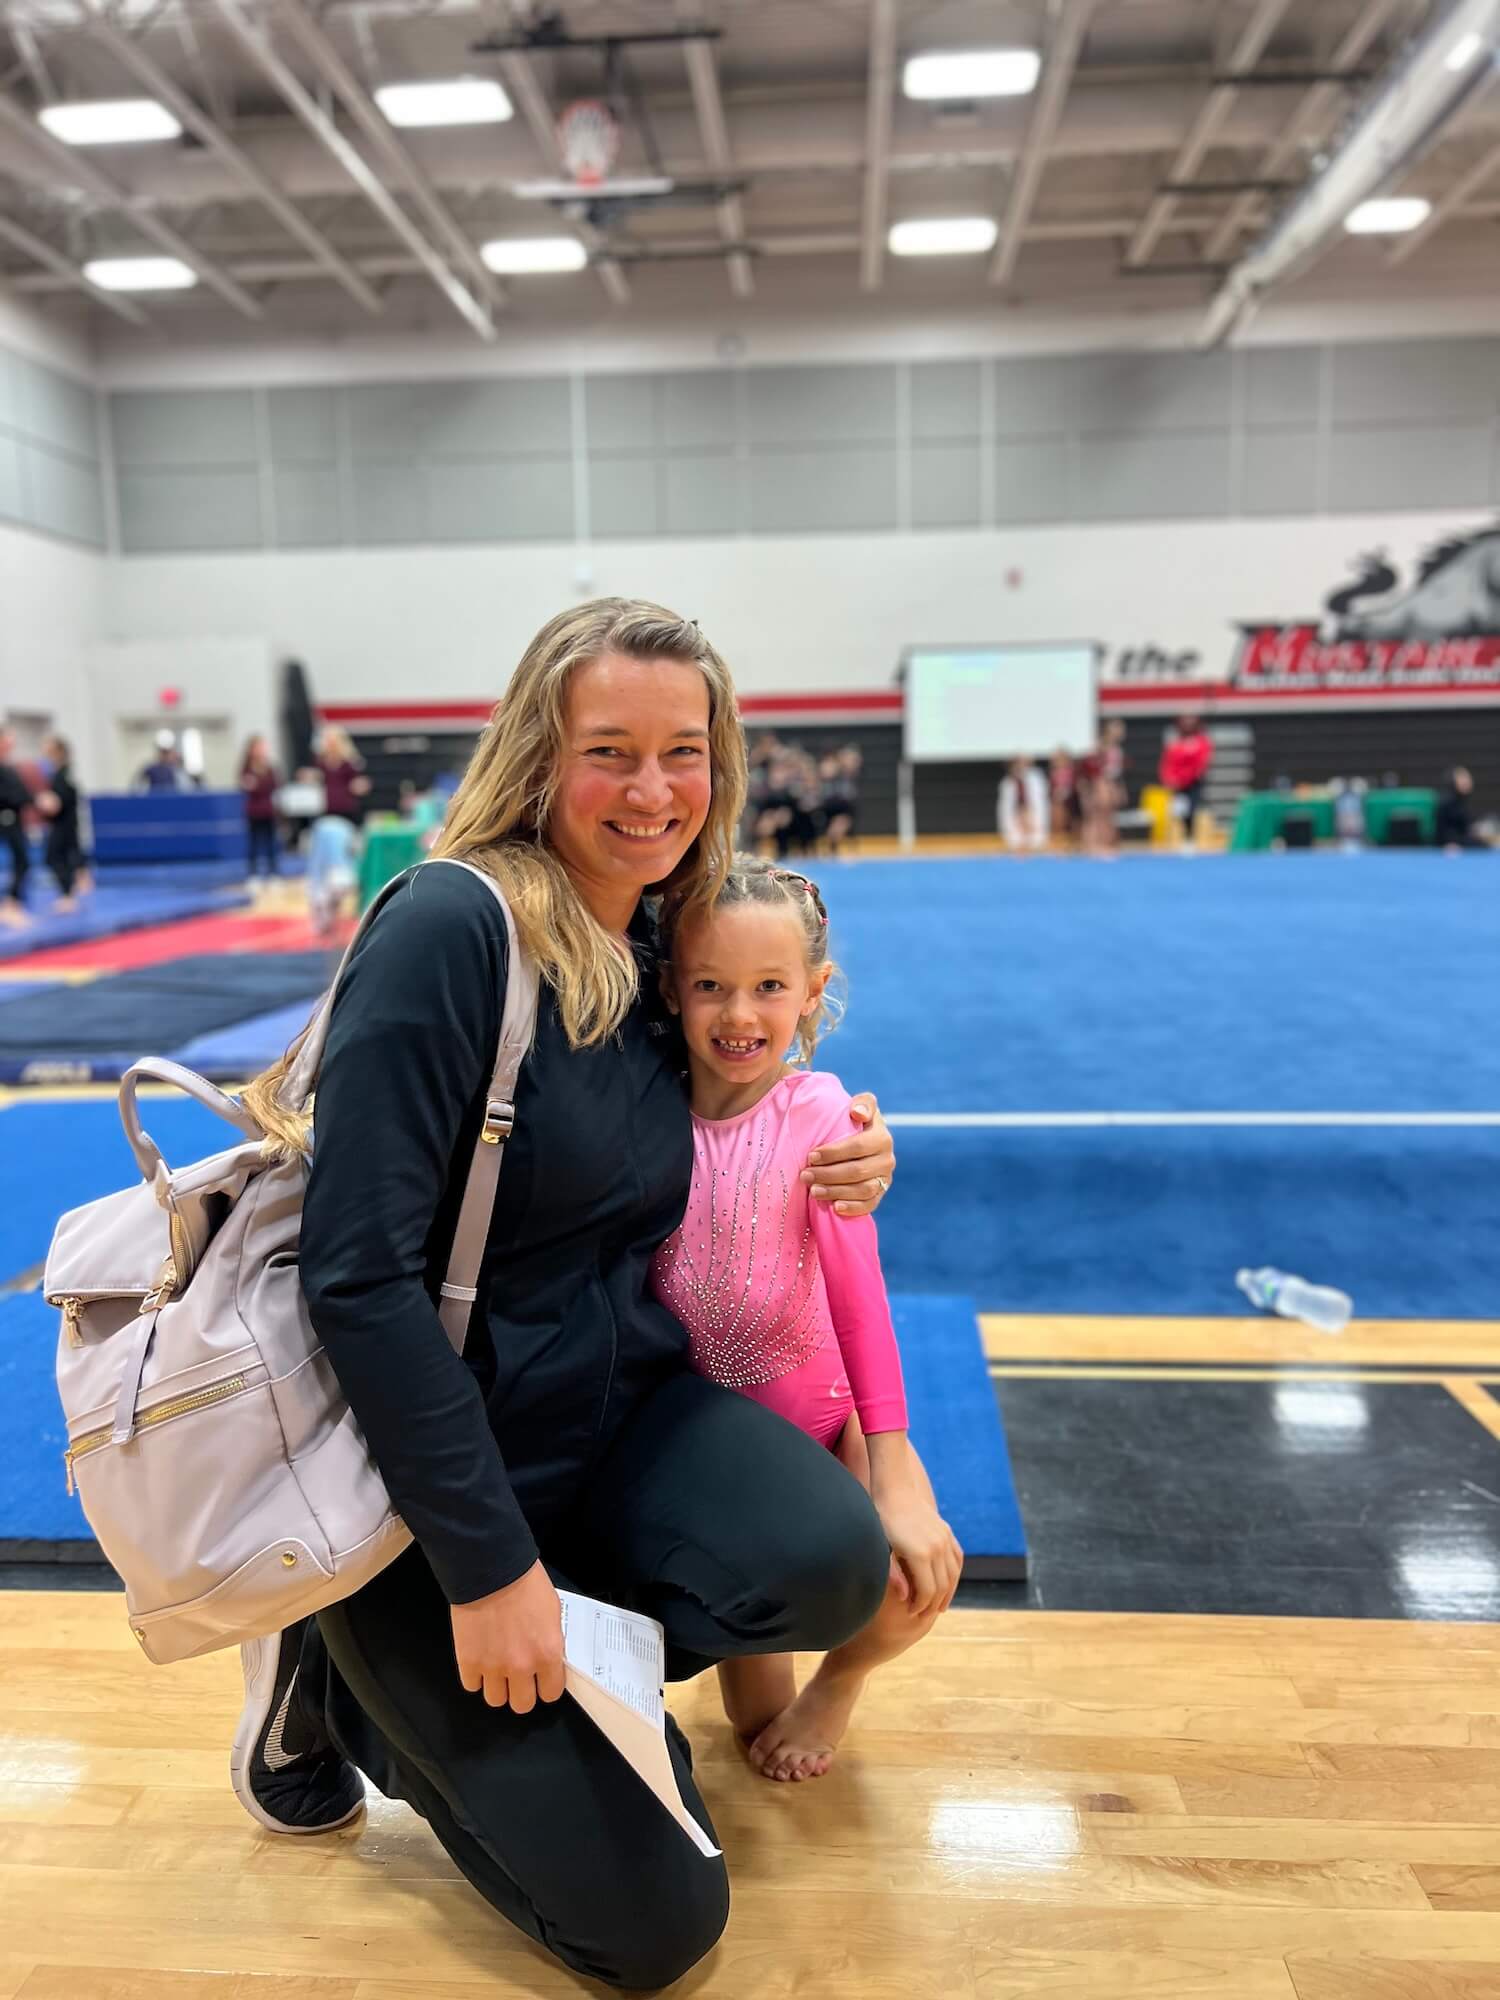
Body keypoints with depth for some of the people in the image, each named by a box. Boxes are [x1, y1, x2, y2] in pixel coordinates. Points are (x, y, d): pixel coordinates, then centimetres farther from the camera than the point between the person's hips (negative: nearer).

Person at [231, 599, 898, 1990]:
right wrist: (485, 1563, -20)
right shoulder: (452, 925, -22)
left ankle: (562, 1657, 7)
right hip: (438, 1471, -6)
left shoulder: (666, 952, 2)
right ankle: (345, 1675, 17)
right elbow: (359, 1272, -24)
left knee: (831, 1564, -22)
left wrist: (837, 1173, -5)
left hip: (621, 1411, 6)